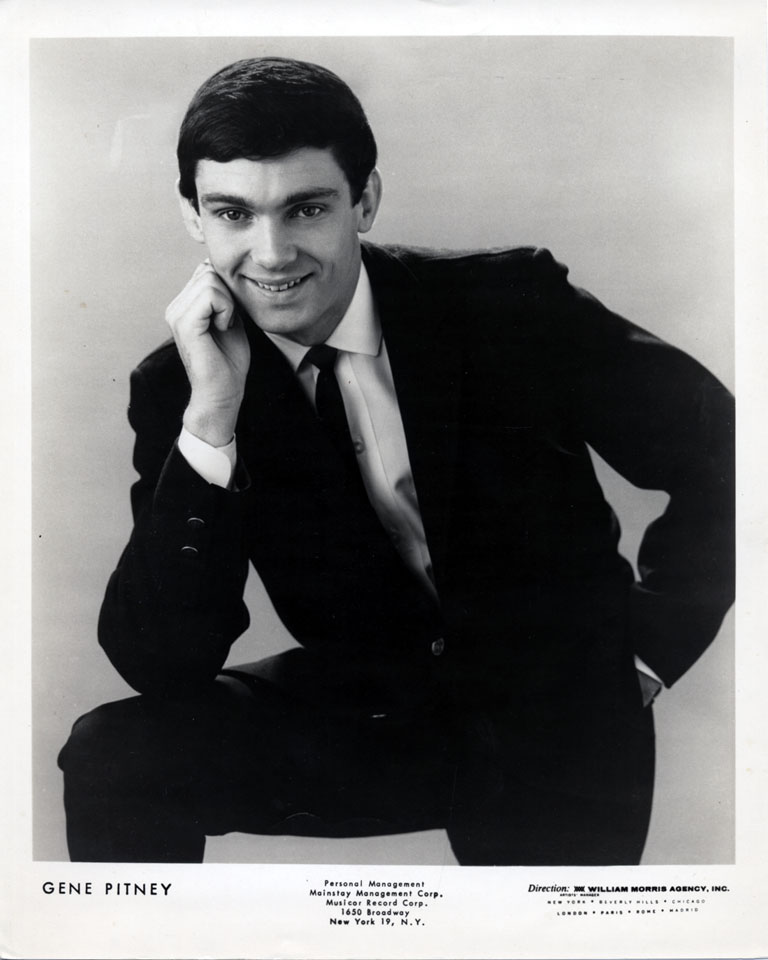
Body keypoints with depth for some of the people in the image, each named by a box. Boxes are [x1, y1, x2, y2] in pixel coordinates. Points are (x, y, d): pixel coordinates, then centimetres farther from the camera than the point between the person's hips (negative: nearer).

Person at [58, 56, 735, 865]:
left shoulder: (511, 306, -15)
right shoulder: (176, 385, -9)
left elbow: (720, 449, -5)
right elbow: (158, 666, -16)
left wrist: (644, 653, -7)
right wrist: (211, 414, -26)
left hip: (550, 715, 0)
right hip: (361, 706, 1)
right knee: (112, 754, -16)